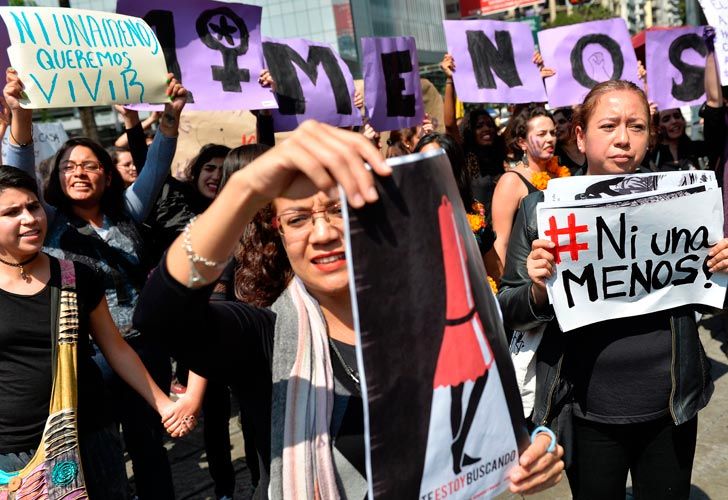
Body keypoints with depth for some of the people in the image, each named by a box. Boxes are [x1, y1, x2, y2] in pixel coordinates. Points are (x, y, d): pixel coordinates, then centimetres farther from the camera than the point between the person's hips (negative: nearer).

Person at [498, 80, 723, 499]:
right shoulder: (542, 209, -7)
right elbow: (507, 314, -2)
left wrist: (720, 269, -9)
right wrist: (538, 291, -23)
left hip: (671, 408, 2)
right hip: (588, 416, -2)